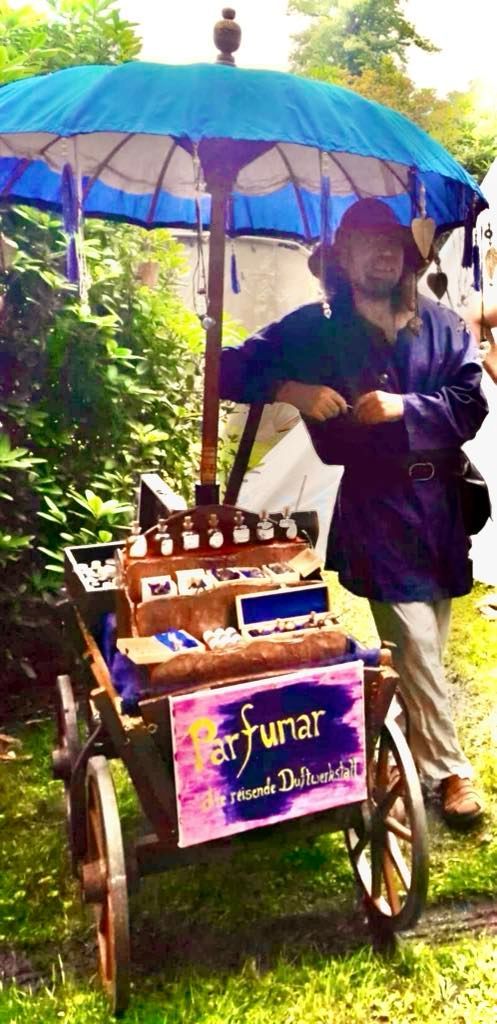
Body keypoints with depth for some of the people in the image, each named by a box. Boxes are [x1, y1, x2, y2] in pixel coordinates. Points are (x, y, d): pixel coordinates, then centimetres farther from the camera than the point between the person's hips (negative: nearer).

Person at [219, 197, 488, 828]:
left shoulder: (441, 326, 7)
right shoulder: (315, 328, 1)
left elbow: (470, 405, 0)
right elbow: (231, 370, 0)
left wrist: (404, 407, -17)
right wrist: (292, 389, -16)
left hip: (441, 502, 4)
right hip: (374, 506, -3)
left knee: (430, 645, 14)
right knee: (416, 647, -5)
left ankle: (414, 749, 36)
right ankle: (448, 771, 12)